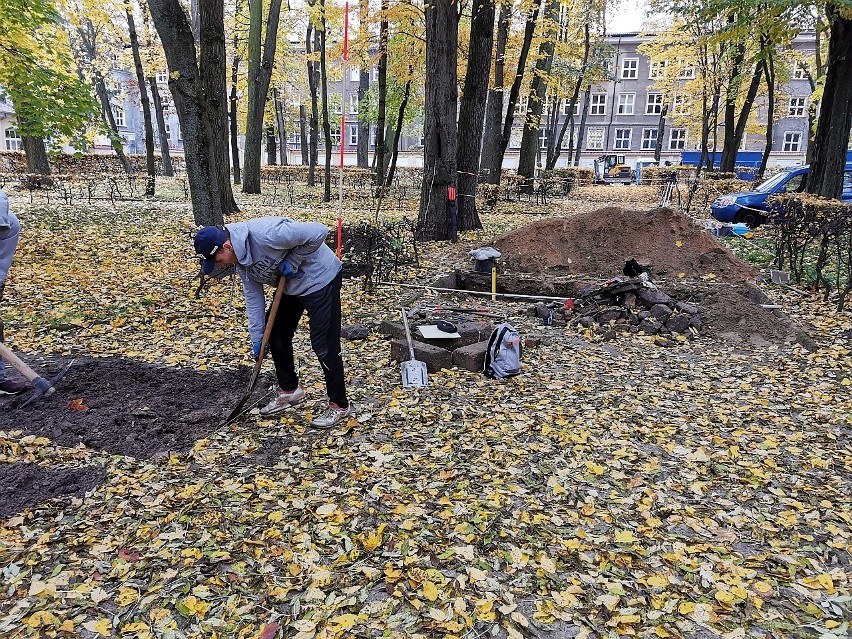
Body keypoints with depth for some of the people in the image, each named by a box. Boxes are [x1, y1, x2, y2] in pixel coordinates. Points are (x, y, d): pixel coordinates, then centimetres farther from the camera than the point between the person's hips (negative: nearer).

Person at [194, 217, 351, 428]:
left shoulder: (266, 235, -33)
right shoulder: (240, 257, -5)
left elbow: (319, 232, -30)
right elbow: (253, 296, 3)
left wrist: (293, 261, -24)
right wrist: (257, 337, 1)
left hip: (319, 279, -9)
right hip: (290, 285, 9)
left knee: (323, 345, -8)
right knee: (276, 335, 13)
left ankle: (339, 405, 6)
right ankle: (289, 390, 30)